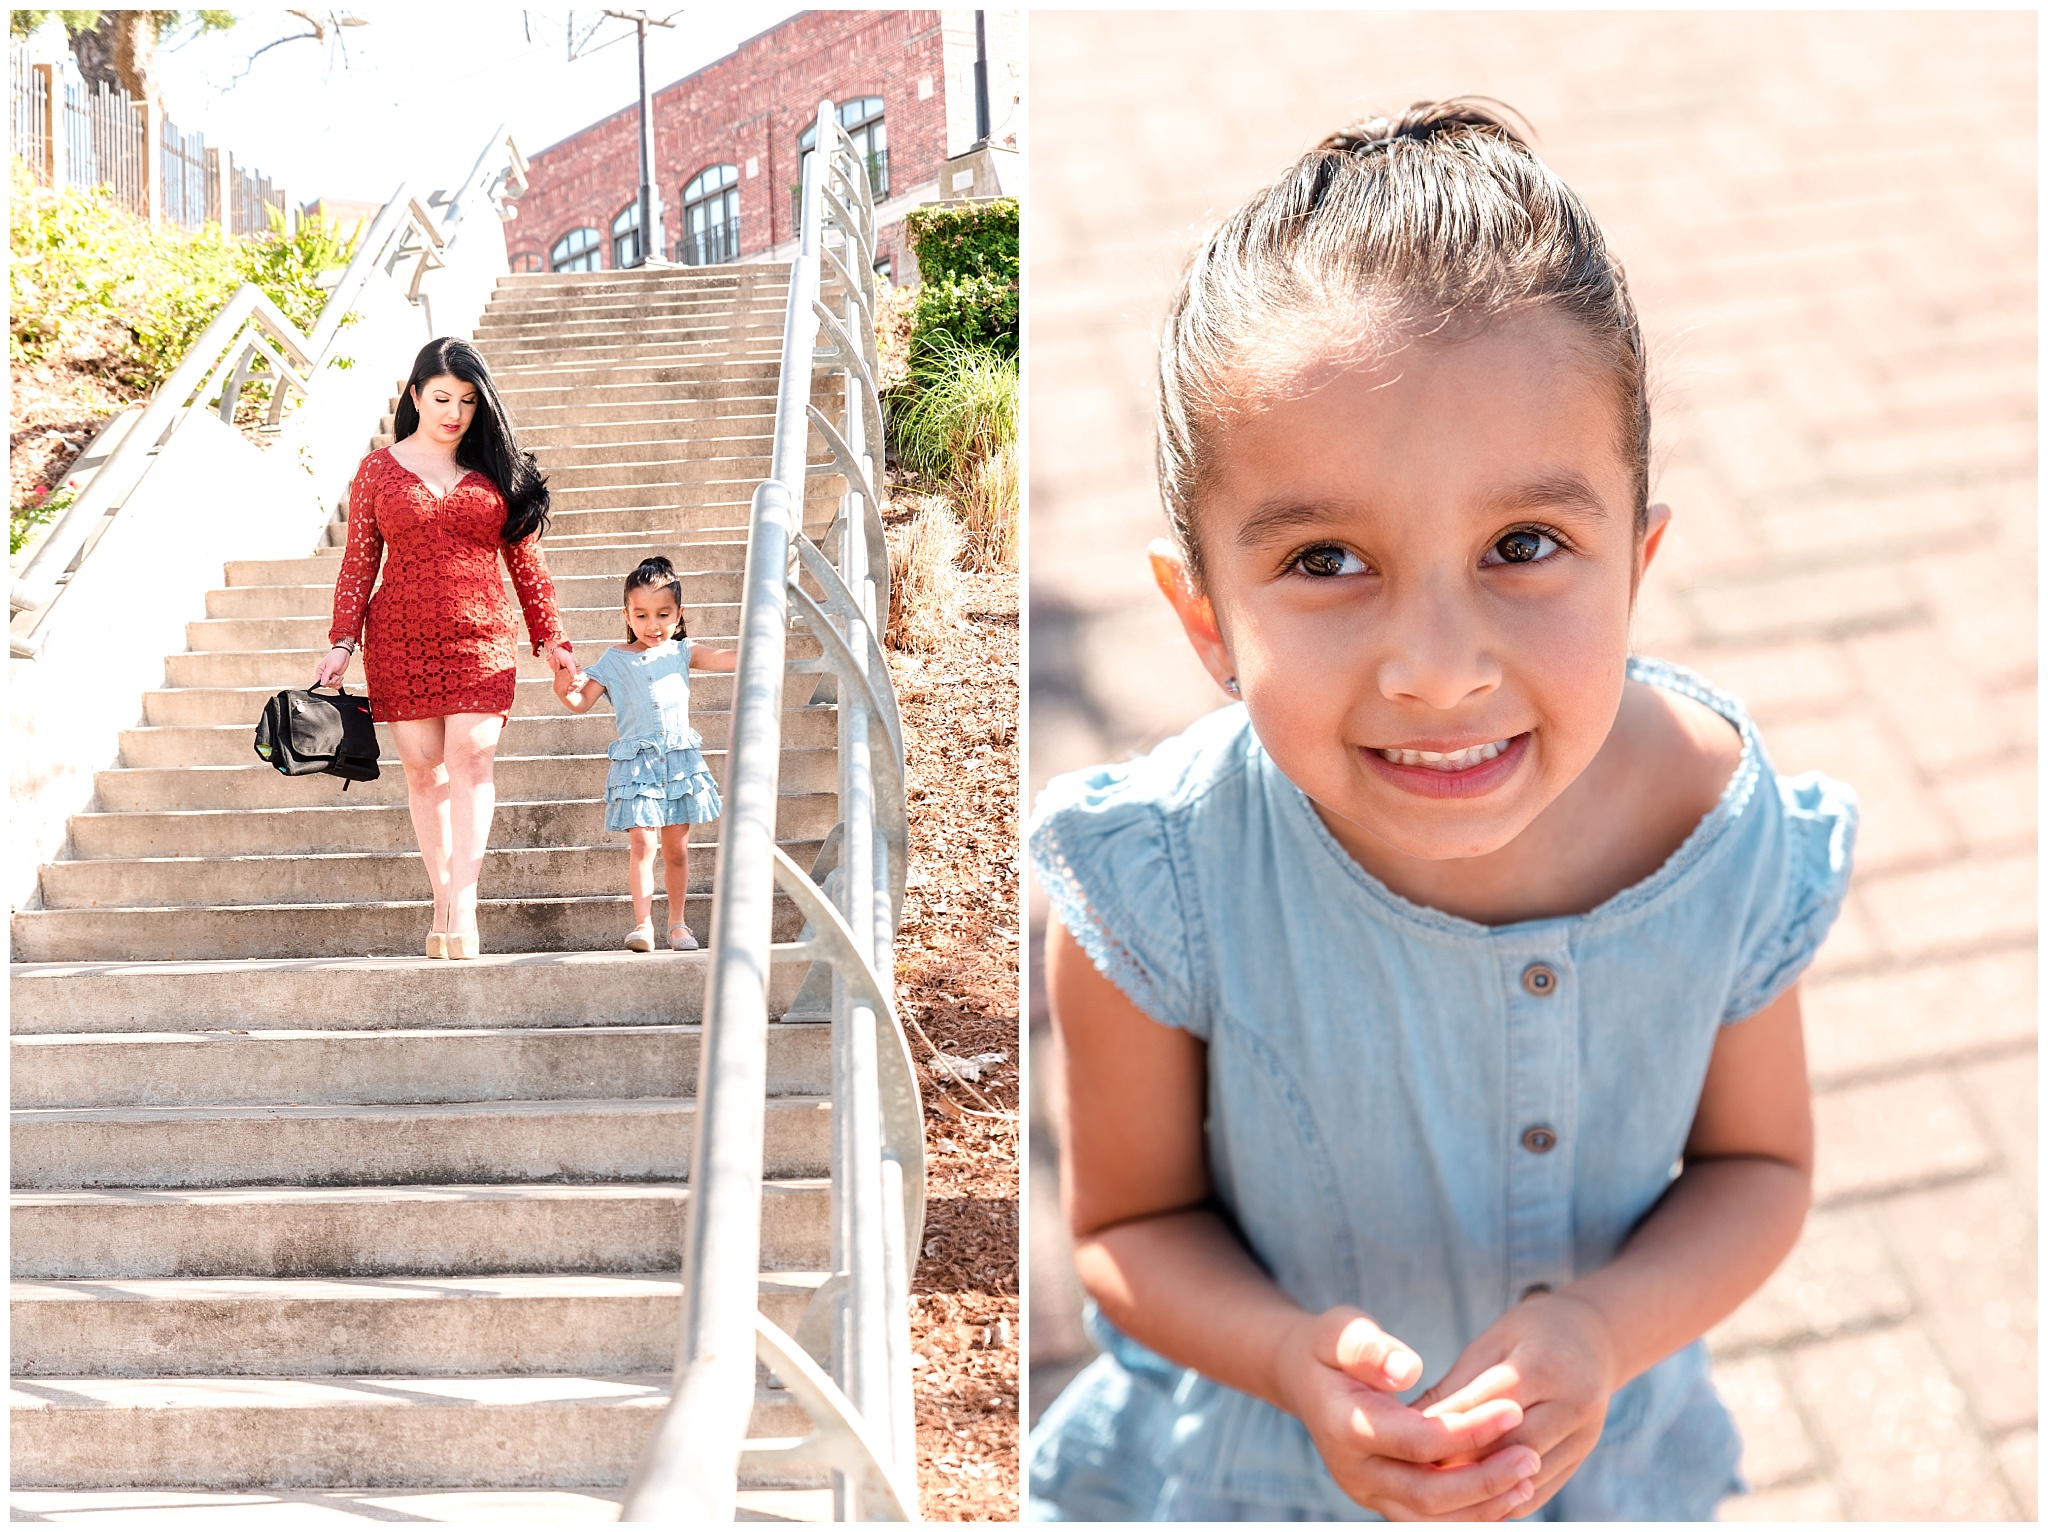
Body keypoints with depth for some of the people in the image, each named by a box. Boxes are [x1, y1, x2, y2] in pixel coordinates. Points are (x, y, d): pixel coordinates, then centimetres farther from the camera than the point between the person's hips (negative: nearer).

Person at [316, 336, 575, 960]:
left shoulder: (498, 474, 9)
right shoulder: (379, 469, 7)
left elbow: (526, 562, 12)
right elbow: (359, 561, 7)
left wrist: (550, 637, 9)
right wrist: (342, 641, -1)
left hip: (480, 640, 0)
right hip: (400, 640, 0)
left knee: (471, 757, -14)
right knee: (423, 768, 0)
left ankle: (463, 903, -16)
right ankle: (442, 904, 7)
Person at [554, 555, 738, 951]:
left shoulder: (682, 653, 7)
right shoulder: (614, 660, 6)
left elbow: (726, 658, -4)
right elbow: (583, 702, 4)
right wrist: (565, 691, -17)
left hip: (680, 759, 2)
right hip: (636, 762, -1)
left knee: (676, 848, 8)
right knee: (641, 842, -13)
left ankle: (677, 923, 20)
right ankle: (643, 923, -12)